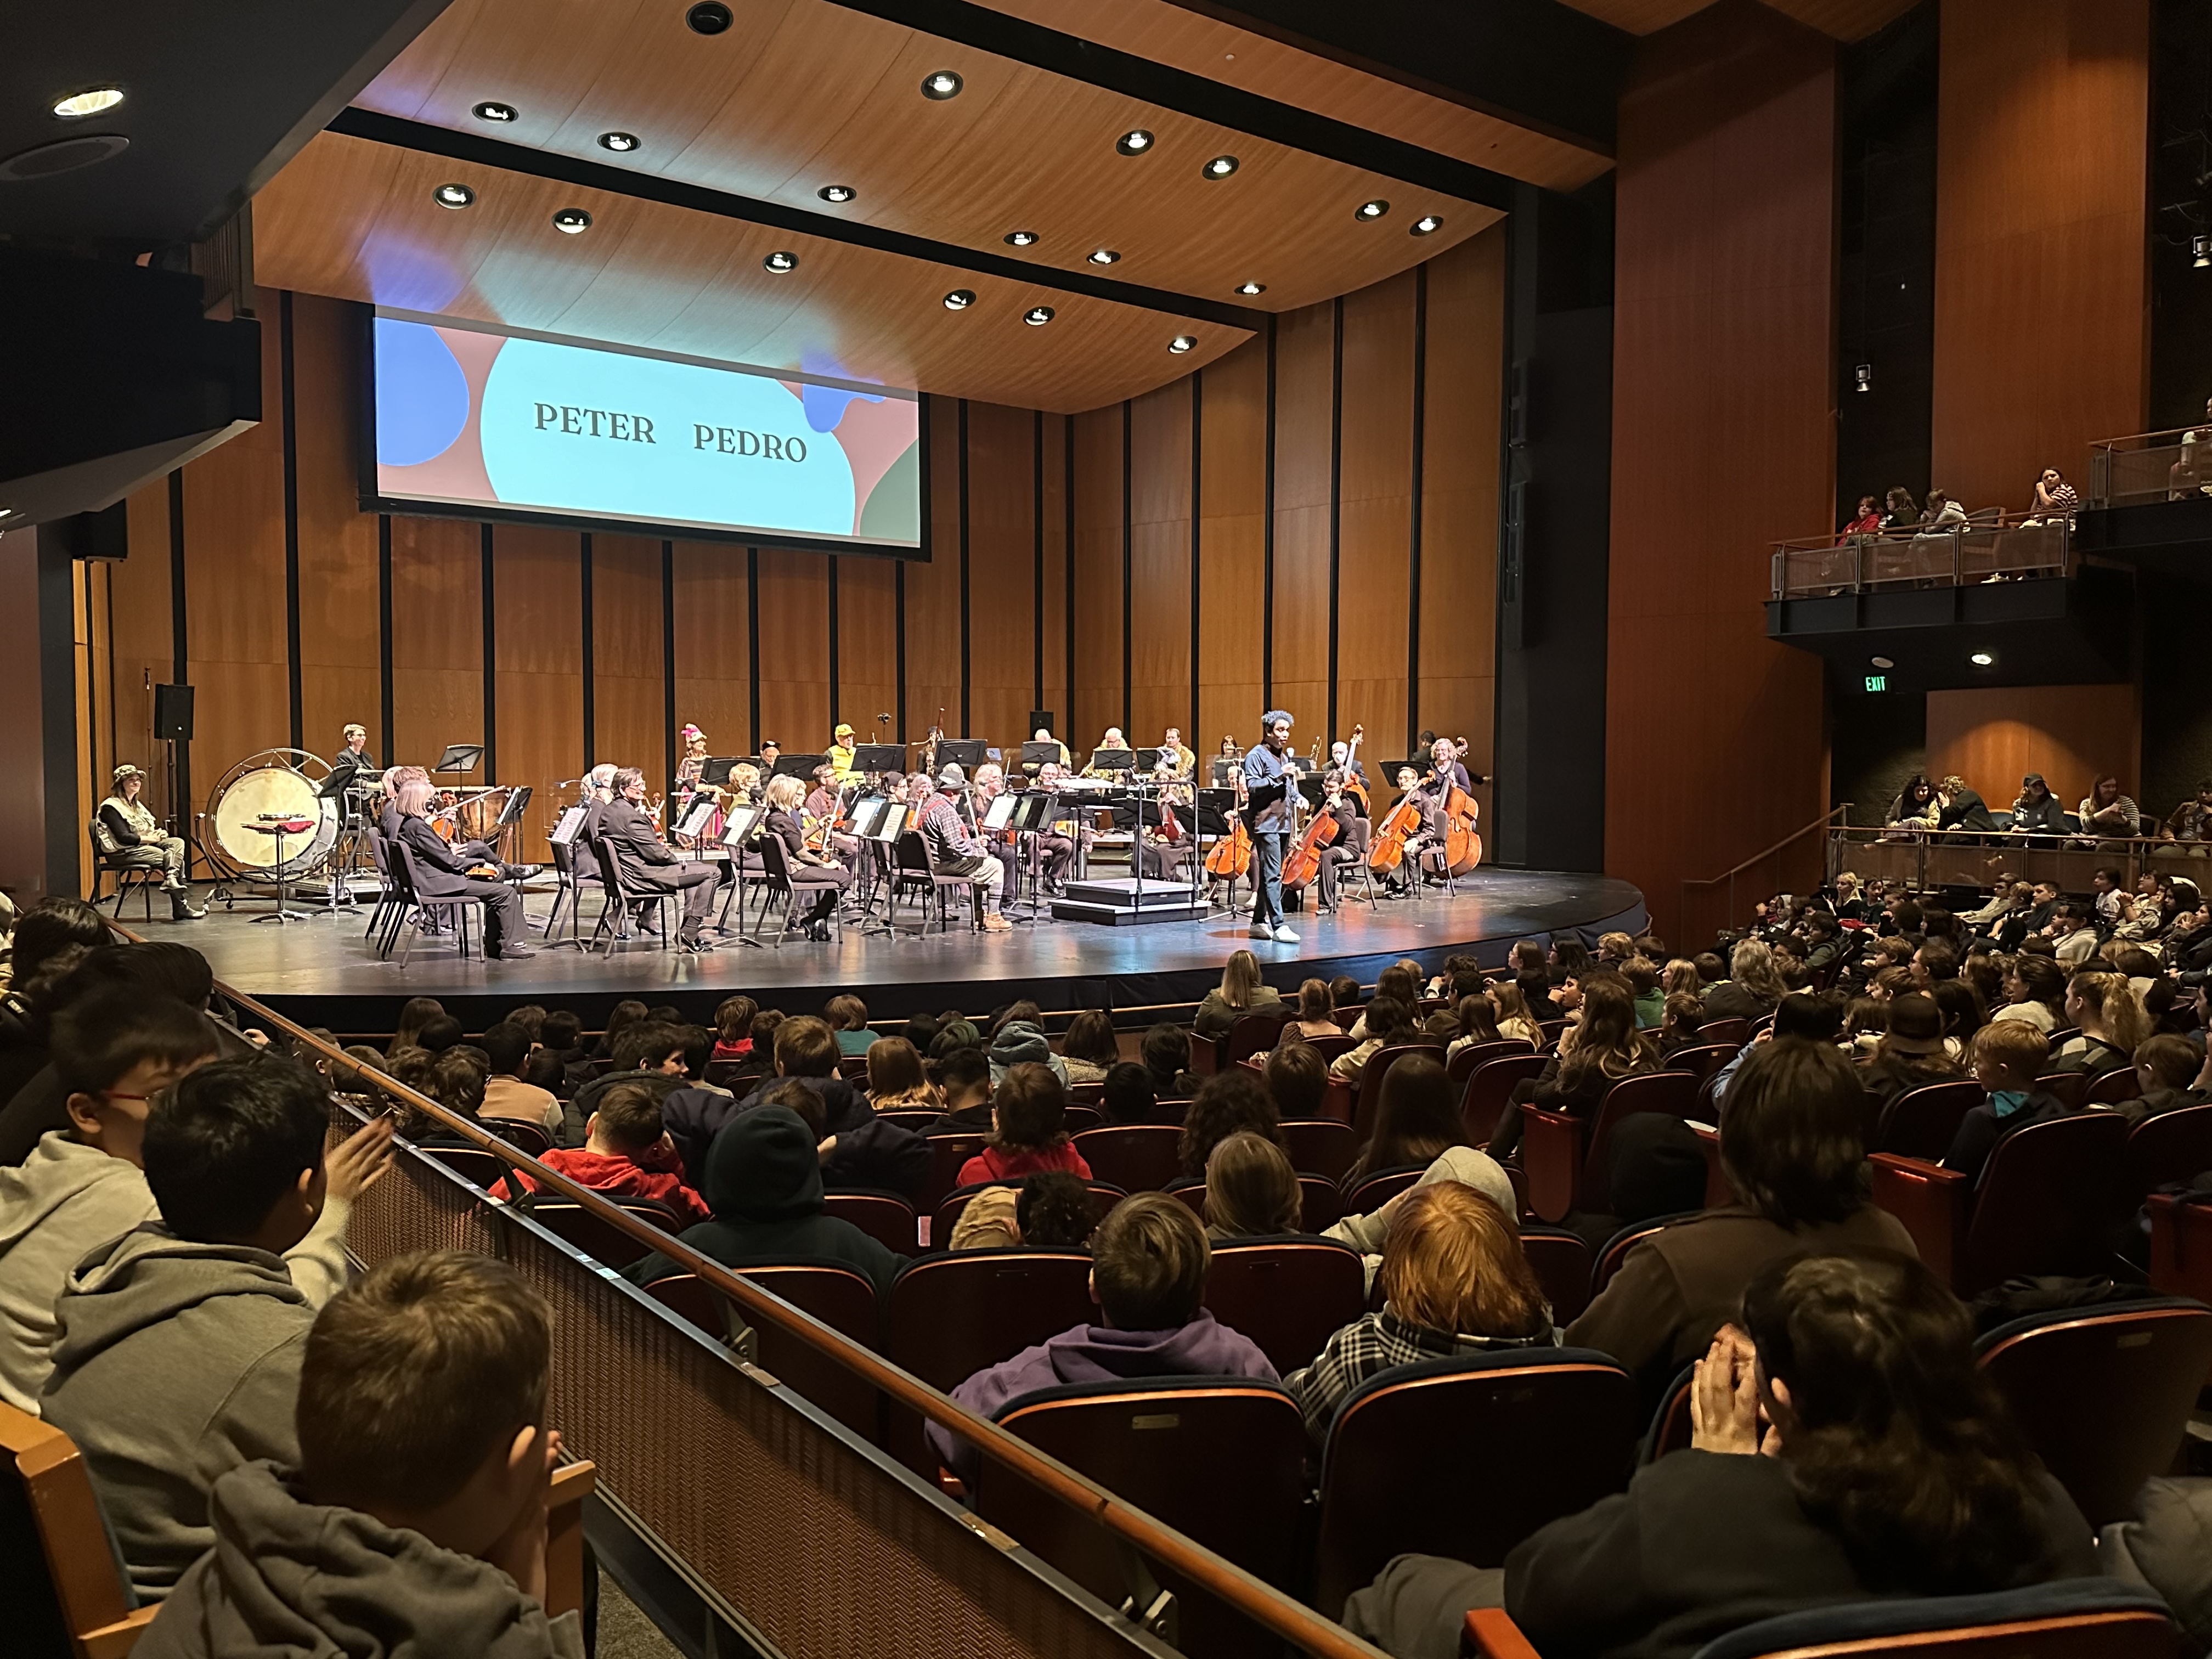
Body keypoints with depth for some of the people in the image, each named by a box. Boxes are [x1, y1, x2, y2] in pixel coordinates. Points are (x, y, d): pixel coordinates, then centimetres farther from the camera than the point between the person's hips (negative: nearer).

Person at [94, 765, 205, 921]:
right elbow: (123, 837, -19)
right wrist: (150, 838, -19)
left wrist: (160, 833, -7)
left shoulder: (137, 805, 19)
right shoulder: (110, 807, -9)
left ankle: (171, 879, -33)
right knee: (169, 858, -21)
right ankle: (181, 906, -21)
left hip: (143, 845, 8)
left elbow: (154, 827, 16)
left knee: (178, 842, -14)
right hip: (122, 853, -8)